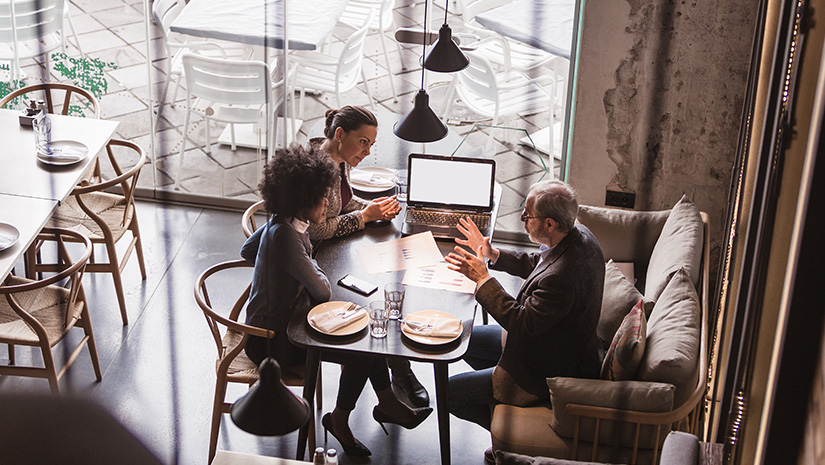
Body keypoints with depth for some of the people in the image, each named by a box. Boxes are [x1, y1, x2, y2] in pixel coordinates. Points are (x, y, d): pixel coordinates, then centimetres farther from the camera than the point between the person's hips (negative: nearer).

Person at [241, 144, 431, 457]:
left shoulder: (281, 223, 0)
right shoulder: (285, 235, -30)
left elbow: (247, 251, 19)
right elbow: (322, 291, -24)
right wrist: (312, 267, -4)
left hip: (286, 317, 10)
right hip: (273, 341, -10)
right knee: (361, 351, -14)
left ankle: (387, 402, 20)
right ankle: (339, 420, 9)